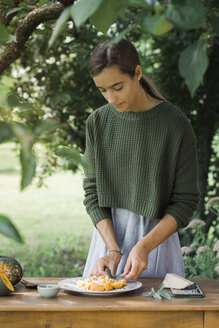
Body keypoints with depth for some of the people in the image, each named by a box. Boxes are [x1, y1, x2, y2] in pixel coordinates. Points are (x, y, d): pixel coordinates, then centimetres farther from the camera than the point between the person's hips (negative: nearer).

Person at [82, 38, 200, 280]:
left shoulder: (175, 124, -11)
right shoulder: (98, 122, -1)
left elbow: (186, 200, -9)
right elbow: (92, 192, 0)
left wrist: (144, 246, -20)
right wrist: (113, 249, -13)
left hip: (157, 237, -3)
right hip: (107, 236, 3)